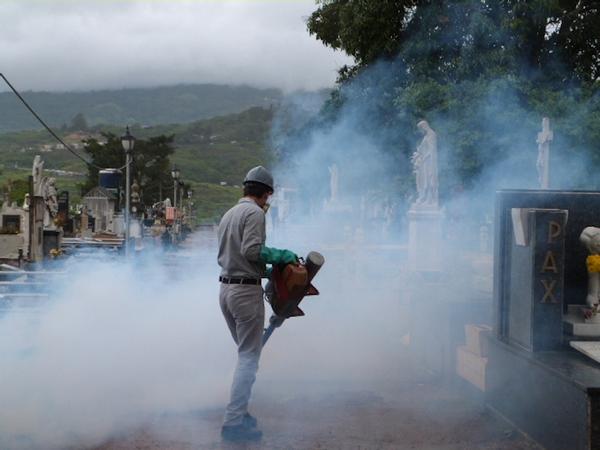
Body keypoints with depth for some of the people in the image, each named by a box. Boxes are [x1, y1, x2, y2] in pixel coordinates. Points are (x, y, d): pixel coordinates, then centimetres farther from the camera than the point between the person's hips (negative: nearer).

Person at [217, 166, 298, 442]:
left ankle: (239, 412, 21)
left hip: (225, 289, 9)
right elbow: (252, 250, -21)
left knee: (245, 353, 18)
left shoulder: (229, 214, 16)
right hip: (246, 291, -9)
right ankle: (233, 422, -6)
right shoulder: (254, 212, -10)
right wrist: (282, 255, -8)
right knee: (249, 357, -4)